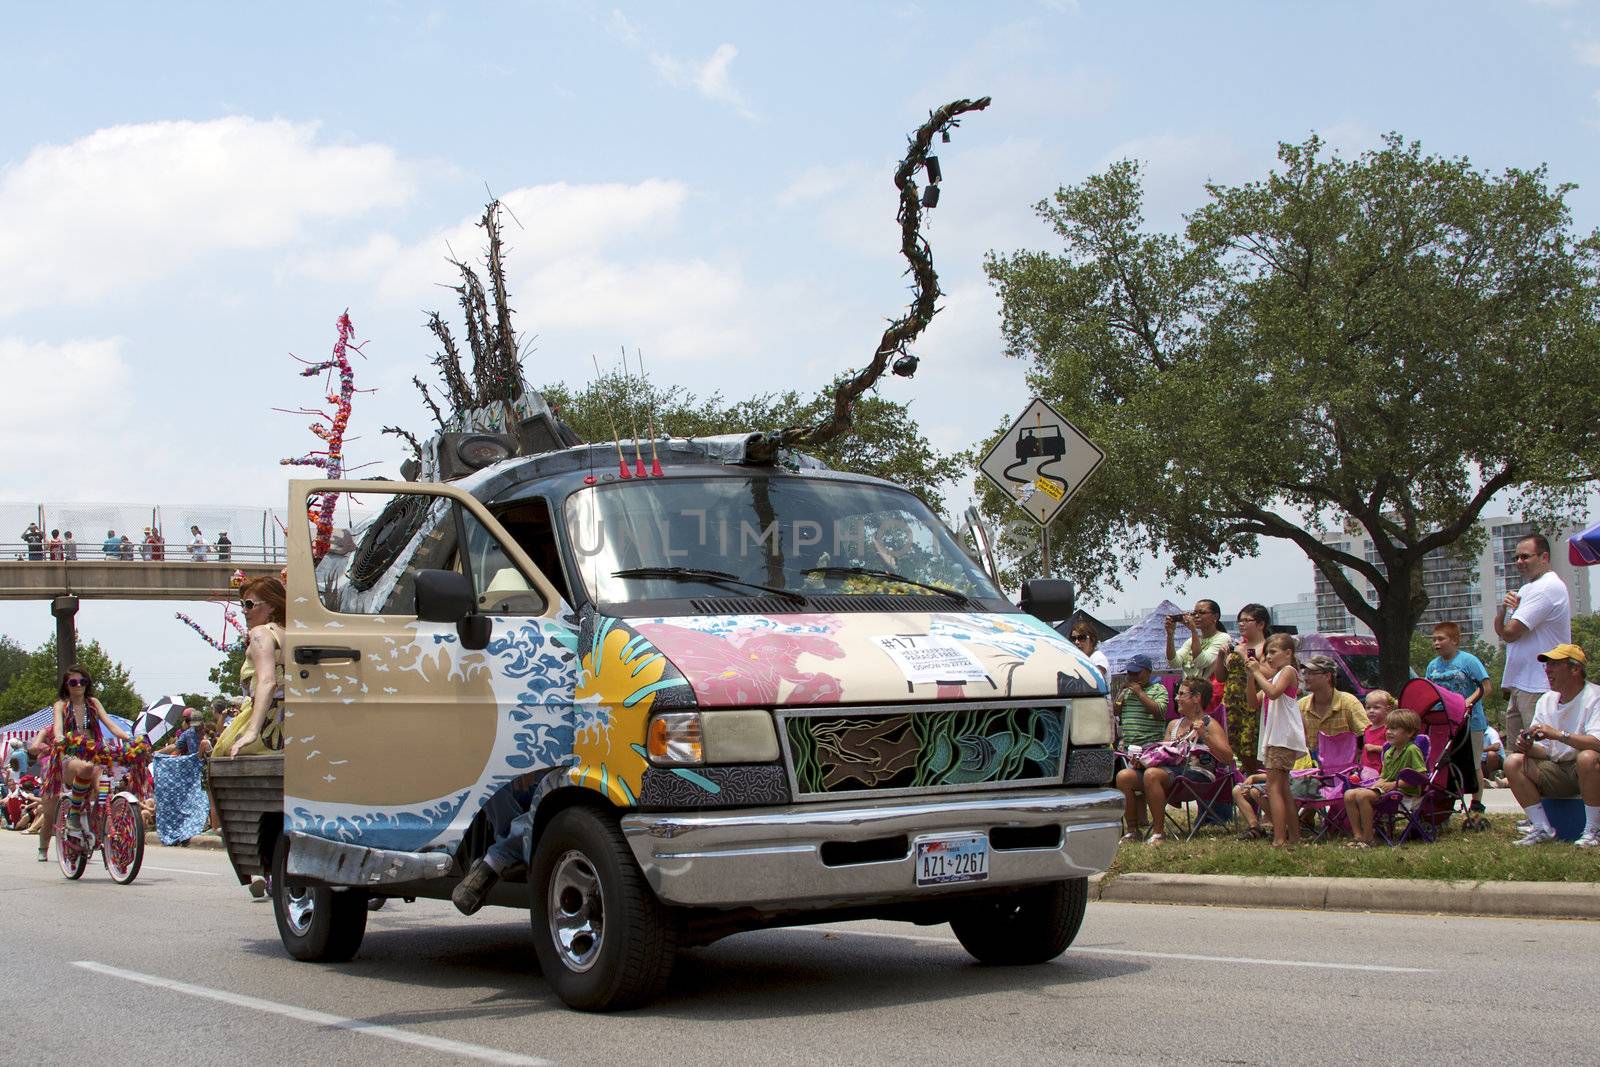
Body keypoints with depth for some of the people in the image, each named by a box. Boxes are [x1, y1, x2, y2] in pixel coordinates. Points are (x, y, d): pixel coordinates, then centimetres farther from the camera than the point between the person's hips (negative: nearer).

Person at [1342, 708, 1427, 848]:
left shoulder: (1412, 750, -10)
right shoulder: (1388, 752, 17)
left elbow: (1421, 777, -17)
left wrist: (1395, 784, -16)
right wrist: (1375, 785, -1)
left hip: (1406, 794, -9)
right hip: (1385, 789, 9)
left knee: (1362, 795, -29)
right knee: (1349, 795, -8)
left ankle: (1367, 839, -22)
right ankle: (1358, 836, -10)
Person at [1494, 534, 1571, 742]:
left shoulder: (1547, 588, -14)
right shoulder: (1527, 588, 20)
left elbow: (1510, 633, -18)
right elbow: (1500, 629, 16)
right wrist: (1504, 608, -5)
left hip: (1538, 688, -10)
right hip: (1518, 684, 10)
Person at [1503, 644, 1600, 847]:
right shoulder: (1546, 701, 8)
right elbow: (1544, 751, 7)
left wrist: (1559, 734, -36)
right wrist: (1529, 748, -16)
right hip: (1557, 773, 6)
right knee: (1513, 763, -14)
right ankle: (1543, 829, -10)